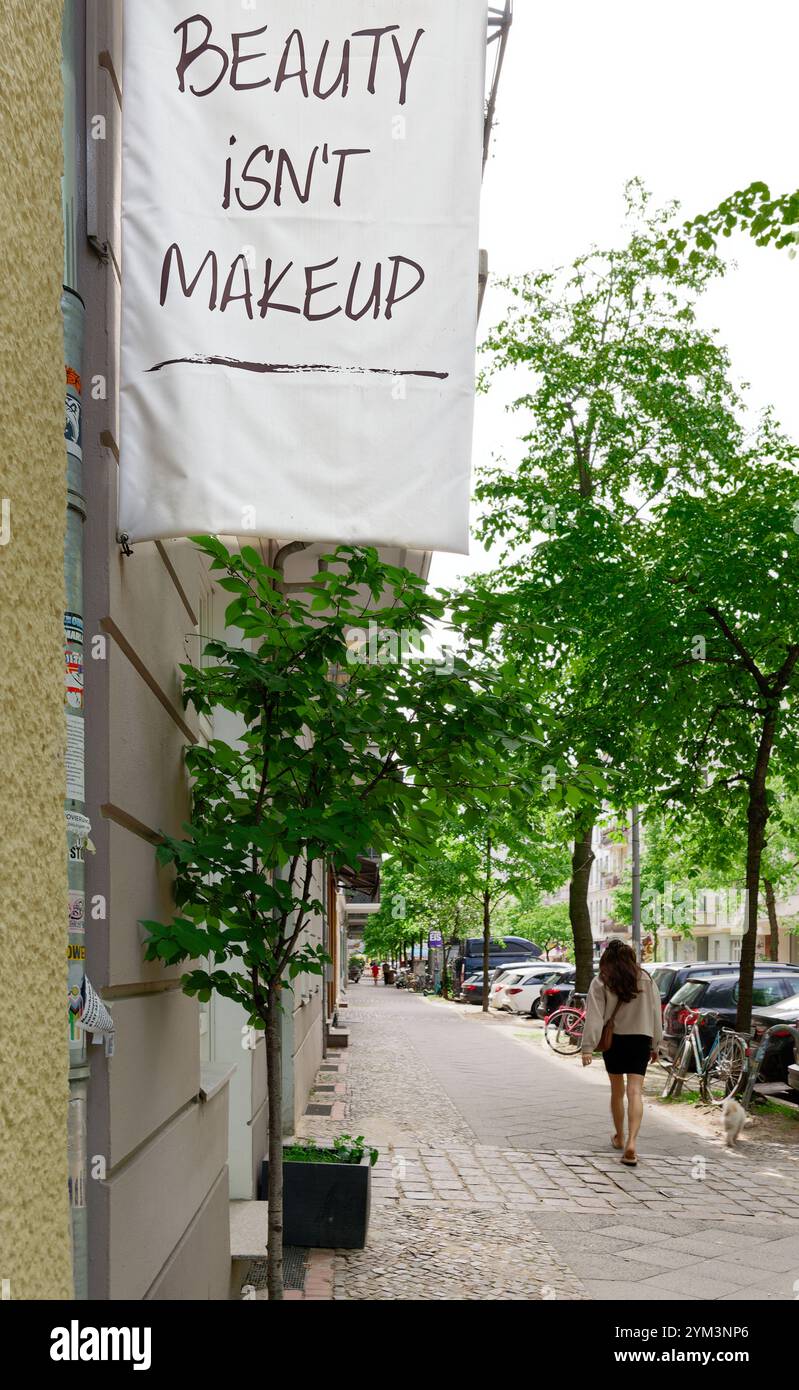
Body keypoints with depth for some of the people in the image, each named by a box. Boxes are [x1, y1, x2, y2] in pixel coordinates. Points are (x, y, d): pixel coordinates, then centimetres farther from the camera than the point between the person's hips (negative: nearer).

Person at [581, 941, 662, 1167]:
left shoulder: (601, 983, -6)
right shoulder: (646, 980, 1)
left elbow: (594, 1017, -11)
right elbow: (655, 1015, 5)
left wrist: (588, 1047, -12)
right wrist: (654, 1045, 14)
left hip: (614, 1040, 0)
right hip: (641, 1039, 0)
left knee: (617, 1091, 17)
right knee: (635, 1092, -5)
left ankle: (619, 1137, 33)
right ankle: (631, 1142, -20)